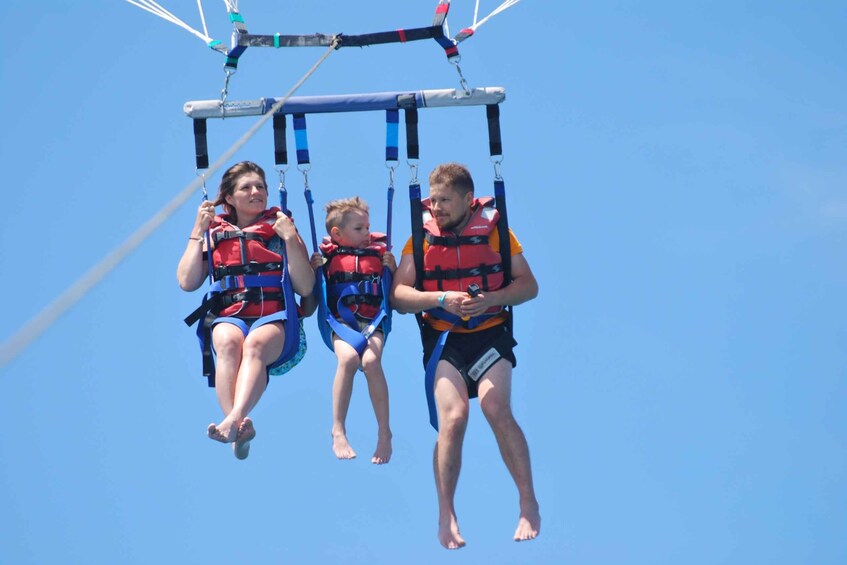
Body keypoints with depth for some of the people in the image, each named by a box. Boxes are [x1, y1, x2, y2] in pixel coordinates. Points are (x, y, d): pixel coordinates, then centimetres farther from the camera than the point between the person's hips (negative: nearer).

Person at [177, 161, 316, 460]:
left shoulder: (281, 228, 16)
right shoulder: (214, 232, 19)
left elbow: (305, 288, 5)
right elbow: (187, 282, 7)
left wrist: (290, 239, -4)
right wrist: (198, 231, 6)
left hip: (273, 318, -1)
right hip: (228, 316, 1)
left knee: (255, 343, -37)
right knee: (228, 341, -36)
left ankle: (233, 421, -58)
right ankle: (240, 427, -53)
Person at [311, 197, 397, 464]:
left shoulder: (378, 252, 14)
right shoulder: (328, 256, 10)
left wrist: (392, 267, 1)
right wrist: (314, 268, -3)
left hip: (373, 322, 1)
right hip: (340, 322, -1)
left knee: (371, 360, -29)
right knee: (348, 357, -32)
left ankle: (384, 433, -20)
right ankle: (338, 431, -24)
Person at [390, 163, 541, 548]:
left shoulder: (493, 229, 1)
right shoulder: (422, 236, 2)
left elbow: (529, 285, 2)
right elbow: (398, 295, -3)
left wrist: (491, 298, -16)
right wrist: (441, 299, -18)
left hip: (490, 332, -1)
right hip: (443, 338, 1)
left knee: (496, 409, -22)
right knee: (452, 417, -18)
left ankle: (529, 506, -11)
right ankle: (445, 516, -6)